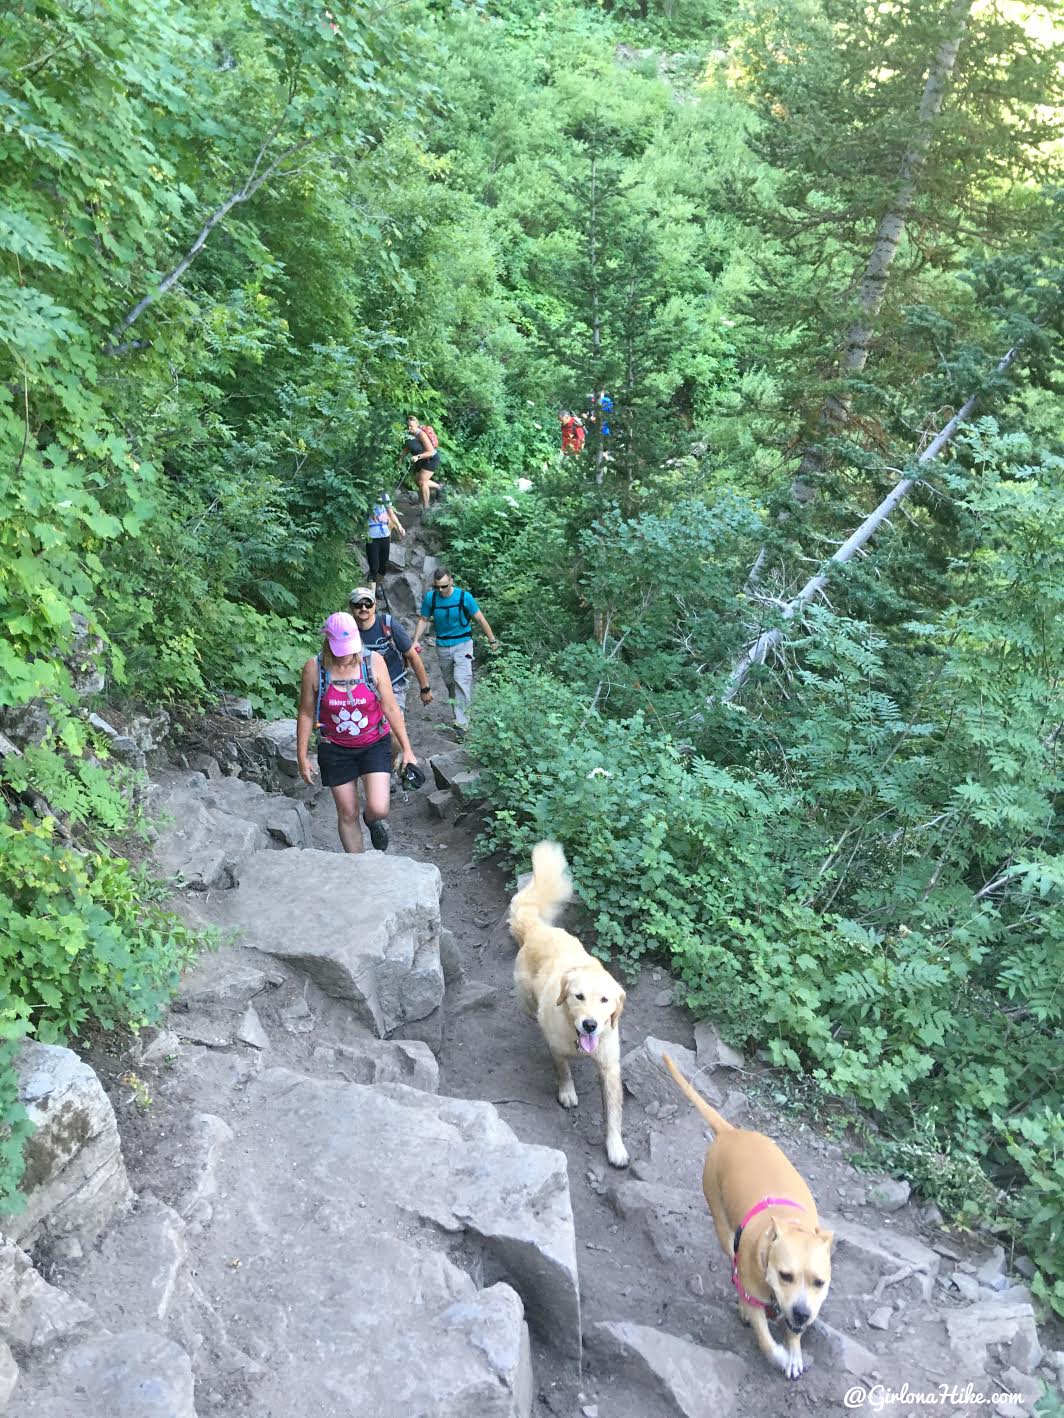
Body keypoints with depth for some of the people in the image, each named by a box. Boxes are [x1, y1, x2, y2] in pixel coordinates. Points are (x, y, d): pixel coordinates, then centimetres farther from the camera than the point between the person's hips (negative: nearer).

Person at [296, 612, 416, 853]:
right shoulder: (314, 668, -14)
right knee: (347, 814, 7)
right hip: (336, 749, 1)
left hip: (374, 744, 0)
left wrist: (407, 748, -6)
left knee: (378, 809, -13)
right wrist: (302, 757, -1)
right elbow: (306, 714, -4)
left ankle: (372, 820, 25)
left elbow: (390, 708, -7)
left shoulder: (373, 662, -14)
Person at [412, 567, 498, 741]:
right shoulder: (430, 597, -8)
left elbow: (480, 619, -5)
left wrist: (492, 640, 1)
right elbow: (423, 619, 5)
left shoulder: (464, 597, -14)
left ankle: (461, 723, -20)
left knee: (461, 680, -18)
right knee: (449, 682, 14)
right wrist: (416, 640, -7)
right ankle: (460, 713, 33)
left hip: (462, 644, -4)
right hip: (442, 646, 4)